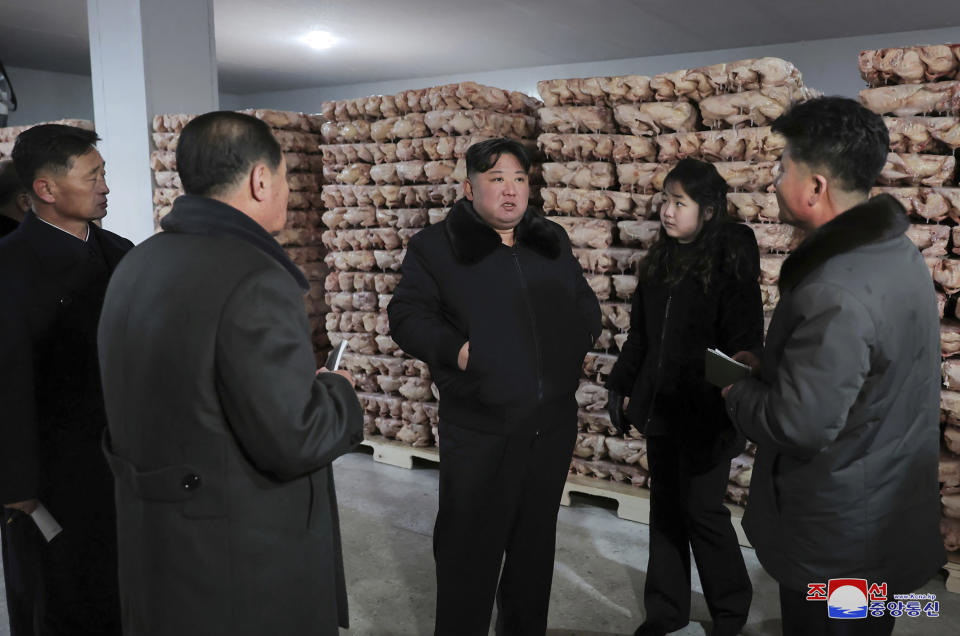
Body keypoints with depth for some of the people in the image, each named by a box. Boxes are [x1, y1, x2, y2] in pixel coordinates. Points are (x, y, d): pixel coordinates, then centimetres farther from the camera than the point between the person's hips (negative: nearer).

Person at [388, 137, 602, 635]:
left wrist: (584, 338, 3)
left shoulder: (552, 242, 11)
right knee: (469, 550, 5)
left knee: (536, 541, 19)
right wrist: (454, 348, -20)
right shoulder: (436, 246, -3)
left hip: (553, 424, 5)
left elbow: (584, 301, 22)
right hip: (478, 430, -5)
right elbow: (405, 315, -6)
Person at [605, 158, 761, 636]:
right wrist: (619, 386, 11)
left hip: (704, 414, -6)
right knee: (665, 510, 14)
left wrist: (735, 415, -17)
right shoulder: (658, 262, 7)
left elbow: (745, 347, -14)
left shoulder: (730, 266, -12)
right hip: (660, 408, 6)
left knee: (703, 512, 6)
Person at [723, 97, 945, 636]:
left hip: (840, 535, -9)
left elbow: (799, 427, -30)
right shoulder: (894, 250, 1)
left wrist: (736, 390, -13)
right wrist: (770, 365, 6)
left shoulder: (836, 294, -32)